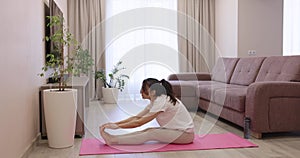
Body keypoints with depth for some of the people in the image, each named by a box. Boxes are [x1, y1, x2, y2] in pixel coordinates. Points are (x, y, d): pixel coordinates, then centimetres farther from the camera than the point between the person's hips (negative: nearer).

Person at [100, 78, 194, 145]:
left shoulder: (162, 101, -23)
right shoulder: (155, 100, 5)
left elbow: (139, 122, -25)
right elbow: (137, 117, 1)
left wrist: (117, 126, -22)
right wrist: (114, 123, -7)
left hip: (186, 133, -8)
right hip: (177, 130, 8)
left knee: (151, 133, -21)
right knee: (148, 131, -10)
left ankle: (113, 140, -22)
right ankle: (113, 138, -15)